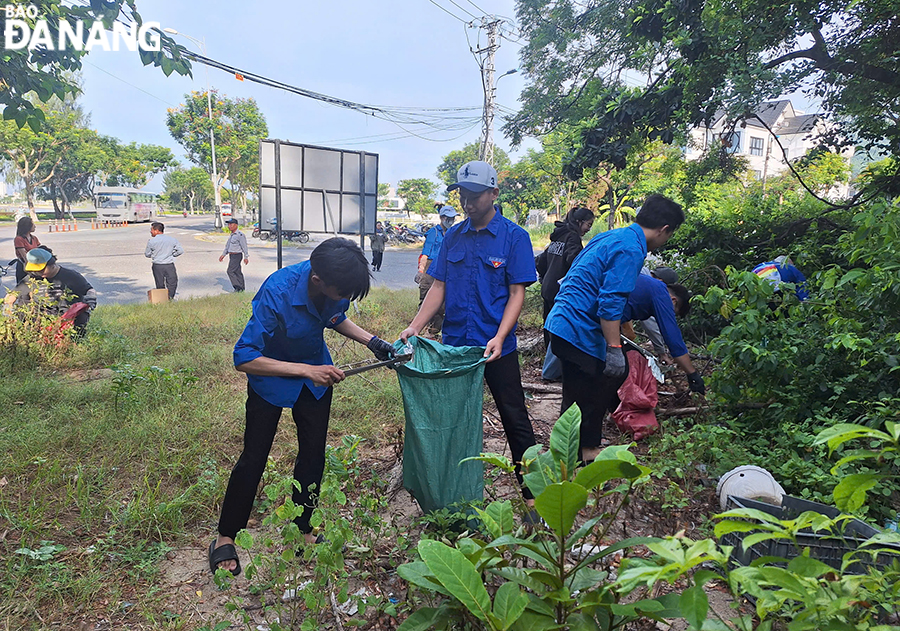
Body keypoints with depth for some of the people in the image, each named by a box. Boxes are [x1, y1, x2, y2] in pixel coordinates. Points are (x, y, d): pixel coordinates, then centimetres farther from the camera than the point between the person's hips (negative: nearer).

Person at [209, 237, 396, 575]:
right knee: (254, 458, 3)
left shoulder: (338, 284, -20)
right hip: (271, 374, -4)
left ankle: (302, 529, 29)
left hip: (316, 373, 5)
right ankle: (225, 538, 25)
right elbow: (243, 358, -33)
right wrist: (306, 370, -38)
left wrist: (371, 341, -9)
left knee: (314, 454, 8)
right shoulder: (277, 292, -37)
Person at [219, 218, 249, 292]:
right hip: (232, 256, 9)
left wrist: (246, 257, -17)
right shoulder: (231, 235, 15)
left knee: (230, 271, -13)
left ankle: (238, 287, -8)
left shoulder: (240, 235, -15)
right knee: (237, 272, 11)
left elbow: (244, 247, -16)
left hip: (237, 255, -9)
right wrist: (223, 255, 21)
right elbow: (227, 246, 23)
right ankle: (241, 288, 15)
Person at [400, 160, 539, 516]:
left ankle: (533, 496, 19)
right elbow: (439, 288, 8)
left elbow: (517, 293, -8)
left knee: (515, 420, 6)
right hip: (454, 344, 4)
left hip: (497, 347, -4)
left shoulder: (514, 236, -5)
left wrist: (499, 338, -21)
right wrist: (414, 327, -5)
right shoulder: (453, 237, 8)